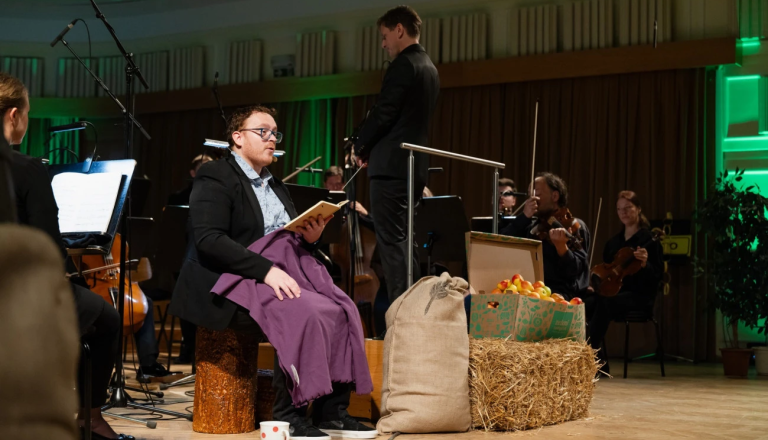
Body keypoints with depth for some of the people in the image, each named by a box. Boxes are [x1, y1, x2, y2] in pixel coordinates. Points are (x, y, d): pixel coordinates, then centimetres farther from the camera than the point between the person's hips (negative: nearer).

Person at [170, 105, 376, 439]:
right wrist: (266, 269, -28)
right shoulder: (215, 177, -4)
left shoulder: (276, 185, 21)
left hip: (278, 281, 8)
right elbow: (208, 239, -19)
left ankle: (332, 412, -12)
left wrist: (311, 237, -2)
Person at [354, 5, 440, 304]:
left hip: (392, 163, -9)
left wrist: (360, 146, 0)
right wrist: (371, 146, 16)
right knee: (403, 239, 12)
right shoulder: (428, 68, 18)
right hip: (414, 164, 9)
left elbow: (384, 113, -15)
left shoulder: (403, 65, -10)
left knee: (391, 240, -9)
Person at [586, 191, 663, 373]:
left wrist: (644, 264, -27)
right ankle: (599, 362, -29)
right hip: (613, 291, 5)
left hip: (639, 295, -5)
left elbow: (657, 277, -6)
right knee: (587, 304, -30)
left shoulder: (649, 239, 0)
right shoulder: (613, 242, 18)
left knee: (604, 303, -37)